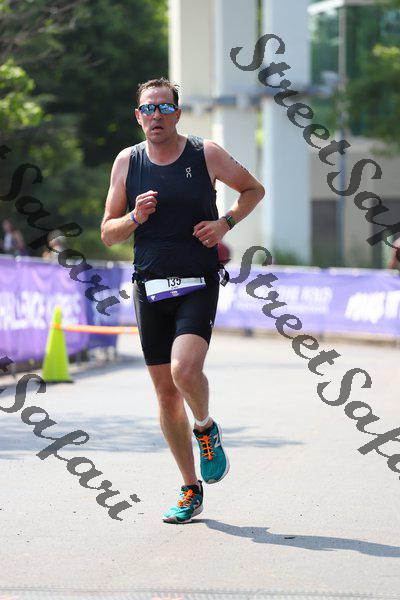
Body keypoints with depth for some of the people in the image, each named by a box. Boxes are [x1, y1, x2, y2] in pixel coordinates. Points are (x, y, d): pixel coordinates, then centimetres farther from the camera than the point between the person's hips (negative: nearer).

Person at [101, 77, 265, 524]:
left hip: (198, 285, -3)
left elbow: (253, 190, 15)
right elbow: (107, 234, 10)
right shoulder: (127, 161, 6)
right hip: (150, 287, 3)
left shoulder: (206, 155, 0)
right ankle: (191, 491, 18)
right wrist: (135, 218, -10)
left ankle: (206, 428, 8)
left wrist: (226, 222, -3)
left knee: (185, 369, -26)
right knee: (166, 394, 5)